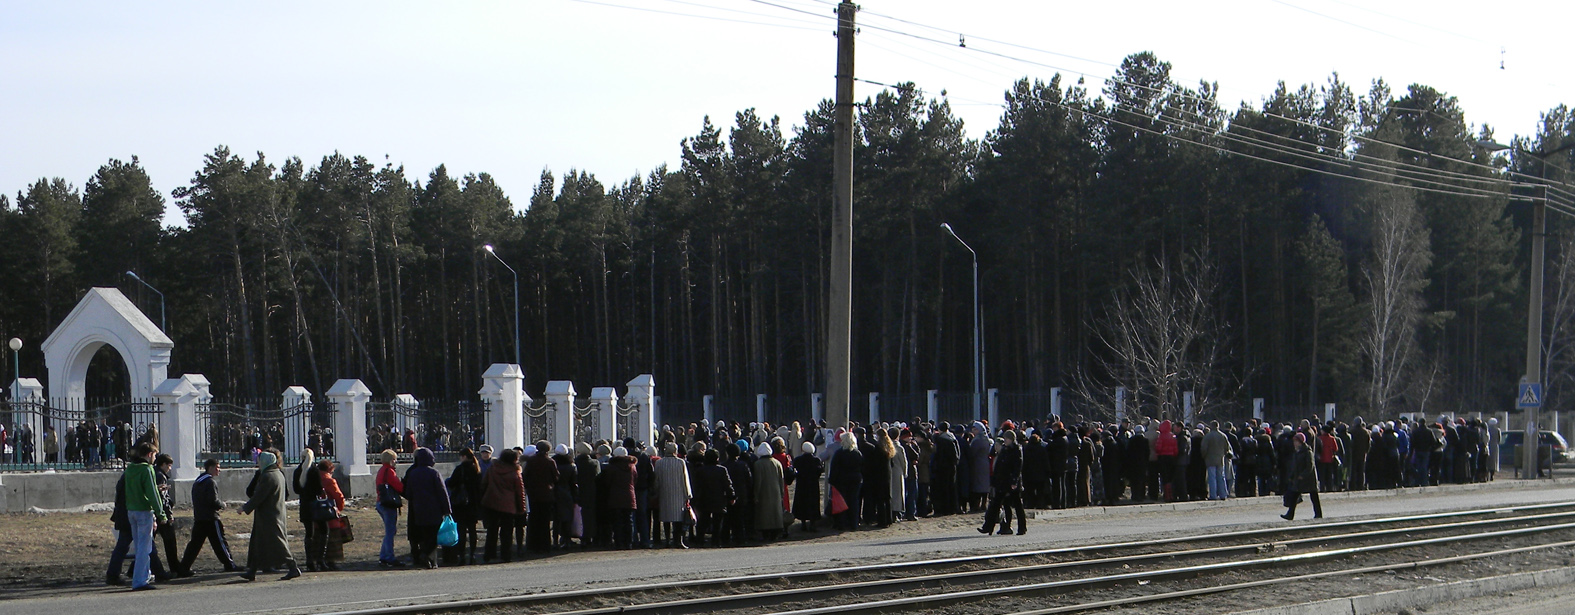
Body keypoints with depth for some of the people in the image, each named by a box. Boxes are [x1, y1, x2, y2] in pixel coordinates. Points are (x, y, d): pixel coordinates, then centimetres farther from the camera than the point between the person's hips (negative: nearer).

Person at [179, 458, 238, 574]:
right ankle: (230, 565, 6)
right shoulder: (211, 482, -13)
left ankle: (184, 567, 2)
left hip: (198, 519, 8)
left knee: (195, 543, 7)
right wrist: (222, 505, 0)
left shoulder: (197, 483, 15)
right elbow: (213, 501, -20)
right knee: (219, 542, 0)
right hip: (211, 518, -8)